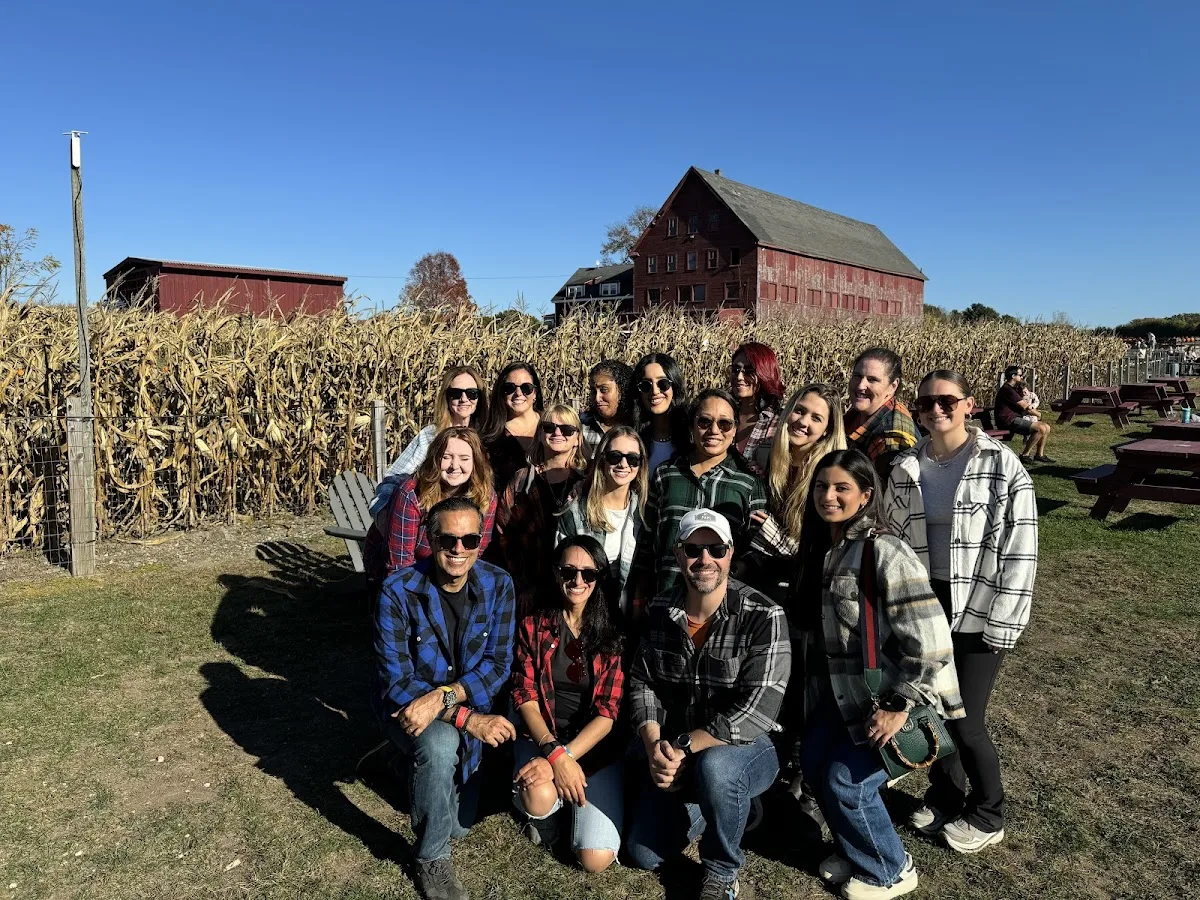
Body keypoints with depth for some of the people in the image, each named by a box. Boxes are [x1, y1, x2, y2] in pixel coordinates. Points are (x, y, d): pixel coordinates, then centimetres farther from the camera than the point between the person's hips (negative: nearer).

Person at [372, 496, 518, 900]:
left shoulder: (498, 586, -16)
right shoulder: (398, 591, -25)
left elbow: (498, 664, -16)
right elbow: (395, 682, -25)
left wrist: (442, 697, -33)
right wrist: (467, 718, -36)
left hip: (464, 705, 4)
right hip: (405, 706, -3)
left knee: (458, 825, 13)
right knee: (441, 743, -37)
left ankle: (414, 762, 43)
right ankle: (431, 859, -11)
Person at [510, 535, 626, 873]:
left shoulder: (615, 632, -4)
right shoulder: (533, 626, 0)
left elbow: (609, 712, -9)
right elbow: (525, 698, -4)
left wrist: (568, 755, -22)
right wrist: (555, 753, -20)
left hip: (598, 746, 0)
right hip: (542, 738, 1)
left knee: (596, 859, -16)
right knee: (538, 798, -34)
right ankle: (547, 810, 5)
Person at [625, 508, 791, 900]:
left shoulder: (763, 617, -21)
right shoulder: (659, 611, -5)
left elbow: (757, 710, -26)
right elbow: (642, 682, -1)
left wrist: (683, 747, -26)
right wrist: (654, 747, -18)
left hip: (747, 748, -5)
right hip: (677, 755, 5)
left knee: (713, 765, -38)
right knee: (644, 854, 4)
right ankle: (720, 806, 29)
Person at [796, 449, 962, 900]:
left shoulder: (885, 553, -24)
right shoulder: (821, 546, 1)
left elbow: (930, 640, -26)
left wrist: (898, 704, -21)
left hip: (892, 692, -8)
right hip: (843, 689, 8)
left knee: (845, 781, -5)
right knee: (814, 766, 9)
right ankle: (856, 851, 35)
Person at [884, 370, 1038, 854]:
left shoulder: (1001, 466, -10)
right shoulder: (905, 468, 3)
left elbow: (1018, 550, -11)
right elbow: (893, 539, 9)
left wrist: (999, 623, -13)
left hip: (976, 613, -4)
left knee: (964, 720, 0)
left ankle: (987, 816, 26)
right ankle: (944, 796, 38)